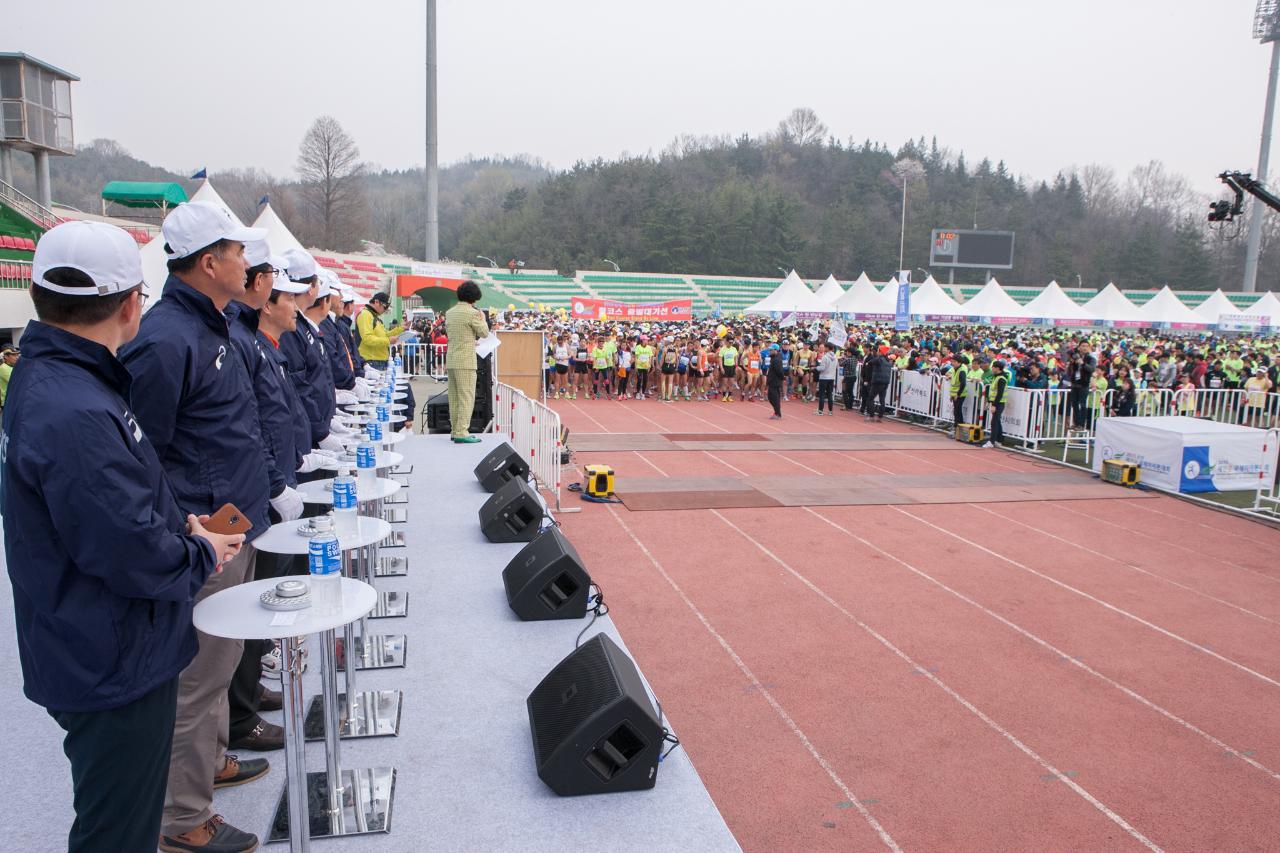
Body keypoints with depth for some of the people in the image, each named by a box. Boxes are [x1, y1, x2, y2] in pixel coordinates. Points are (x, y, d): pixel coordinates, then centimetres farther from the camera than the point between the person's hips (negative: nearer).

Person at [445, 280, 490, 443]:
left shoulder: (449, 312, 10)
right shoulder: (472, 313, -12)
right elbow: (484, 333, -3)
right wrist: (483, 319, 12)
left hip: (451, 360, 8)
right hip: (466, 361, -8)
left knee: (454, 398, 12)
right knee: (467, 397, -5)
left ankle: (456, 430, 19)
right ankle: (462, 433, -9)